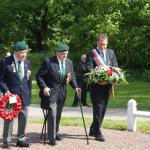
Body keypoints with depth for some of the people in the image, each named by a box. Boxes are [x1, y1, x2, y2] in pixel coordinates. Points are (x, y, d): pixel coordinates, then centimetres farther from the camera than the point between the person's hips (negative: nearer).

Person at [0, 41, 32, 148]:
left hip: (24, 95, 4)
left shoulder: (27, 63, 7)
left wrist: (29, 94, 11)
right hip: (10, 94, -4)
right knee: (9, 118, 1)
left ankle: (21, 140, 20)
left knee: (23, 118, 9)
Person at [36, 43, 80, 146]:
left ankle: (55, 132, 33)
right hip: (51, 91, -6)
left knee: (58, 114, 15)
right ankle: (51, 137, -3)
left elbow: (72, 76, 16)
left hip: (62, 92, 6)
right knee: (52, 113, -12)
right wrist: (44, 87, -21)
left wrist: (75, 86, 2)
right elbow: (39, 76, -9)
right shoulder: (48, 62, -12)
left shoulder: (69, 62, 5)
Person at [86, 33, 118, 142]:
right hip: (96, 85, -6)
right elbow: (89, 69, -11)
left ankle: (93, 130, 24)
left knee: (103, 108, 11)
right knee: (98, 108, -8)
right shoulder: (91, 53, -4)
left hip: (107, 85, 6)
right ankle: (98, 133, -5)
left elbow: (115, 66, 11)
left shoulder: (111, 52, 12)